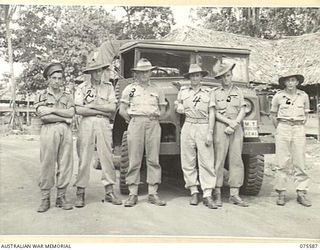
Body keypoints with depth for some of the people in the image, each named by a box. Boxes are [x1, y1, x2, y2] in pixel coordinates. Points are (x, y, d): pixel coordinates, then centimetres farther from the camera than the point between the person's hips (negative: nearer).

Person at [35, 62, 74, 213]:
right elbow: (43, 116, -6)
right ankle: (45, 199, 3)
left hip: (66, 131, 3)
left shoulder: (67, 97, 17)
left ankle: (61, 197, 10)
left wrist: (52, 110, -8)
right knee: (47, 165, -4)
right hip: (49, 130, -3)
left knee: (65, 165, 1)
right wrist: (64, 117, -4)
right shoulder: (42, 96, 10)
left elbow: (71, 113, -1)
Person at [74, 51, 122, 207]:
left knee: (107, 157, 1)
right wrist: (102, 110, -6)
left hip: (104, 124, 1)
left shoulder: (108, 87, 13)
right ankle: (80, 193, 5)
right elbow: (78, 110, -5)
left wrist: (92, 106, -4)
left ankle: (109, 192, 8)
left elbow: (112, 107, 0)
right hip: (86, 124, -1)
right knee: (84, 159, -1)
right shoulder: (82, 88, 9)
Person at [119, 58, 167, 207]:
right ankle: (133, 193, 1)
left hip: (153, 124, 2)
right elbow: (122, 110, 9)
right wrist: (132, 120, 1)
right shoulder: (130, 89, 12)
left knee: (153, 159, -1)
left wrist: (156, 115, 3)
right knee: (134, 160, -3)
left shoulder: (157, 90, 17)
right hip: (135, 123, -1)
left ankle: (153, 193, 3)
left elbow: (163, 110, 19)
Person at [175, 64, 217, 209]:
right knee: (188, 162, 3)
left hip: (203, 127, -2)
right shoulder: (183, 91, 13)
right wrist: (180, 108, 0)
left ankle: (207, 195, -5)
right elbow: (177, 107, 24)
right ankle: (193, 192, 13)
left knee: (206, 162, -6)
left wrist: (210, 133, -7)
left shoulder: (208, 92, 7)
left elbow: (211, 114, 2)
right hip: (188, 127, 2)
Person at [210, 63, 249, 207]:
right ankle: (217, 193, 2)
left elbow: (242, 112, 7)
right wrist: (229, 121, -13)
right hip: (220, 127, -3)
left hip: (236, 128, 3)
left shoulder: (238, 92, 13)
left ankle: (234, 195, 6)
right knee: (219, 160, -5)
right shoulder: (215, 93, 6)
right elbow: (214, 113, -2)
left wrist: (234, 124, -8)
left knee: (236, 161, 1)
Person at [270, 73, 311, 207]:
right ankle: (281, 193, 4)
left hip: (299, 130, 1)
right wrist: (279, 129, 8)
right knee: (282, 163, -2)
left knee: (300, 163, 0)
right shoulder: (278, 96, 2)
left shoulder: (304, 96, 7)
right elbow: (273, 115, 13)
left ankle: (301, 193, 6)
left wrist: (300, 127, 10)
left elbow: (305, 114, 18)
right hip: (283, 128, -1)